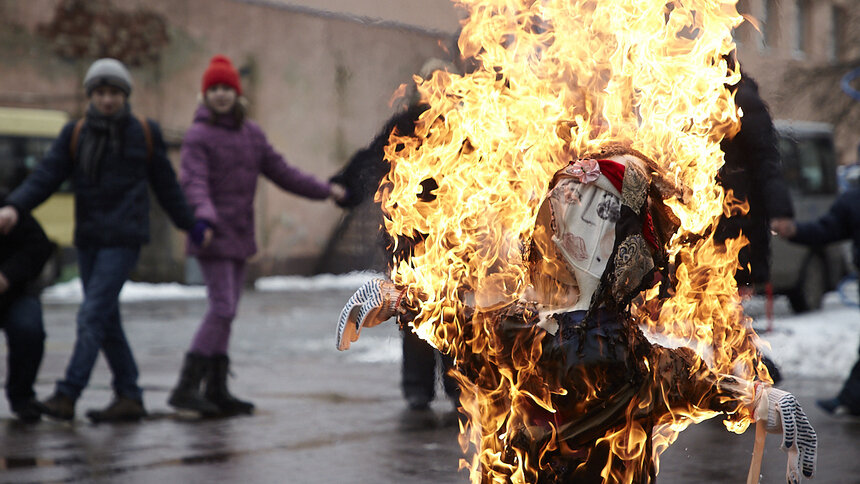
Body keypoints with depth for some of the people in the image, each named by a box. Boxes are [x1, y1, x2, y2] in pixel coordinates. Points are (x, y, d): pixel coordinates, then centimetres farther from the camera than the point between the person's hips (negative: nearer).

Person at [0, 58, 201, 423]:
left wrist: (191, 226, 13)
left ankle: (67, 395, -14)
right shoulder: (75, 134, 6)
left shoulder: (144, 134, 1)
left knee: (93, 315, -13)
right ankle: (129, 398, 14)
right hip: (88, 238, 4)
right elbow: (45, 176, -3)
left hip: (124, 238, -4)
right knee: (106, 322, 6)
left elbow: (166, 186, 9)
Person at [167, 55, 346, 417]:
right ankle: (186, 387, -12)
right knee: (223, 309, -14)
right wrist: (204, 218, -40)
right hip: (213, 236, -7)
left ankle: (217, 391, 13)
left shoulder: (251, 133, 12)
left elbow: (280, 171, 17)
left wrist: (324, 190, 14)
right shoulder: (198, 136, -9)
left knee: (225, 311, 8)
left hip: (239, 236, 7)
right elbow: (194, 183, -22)